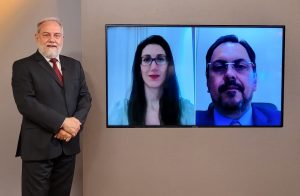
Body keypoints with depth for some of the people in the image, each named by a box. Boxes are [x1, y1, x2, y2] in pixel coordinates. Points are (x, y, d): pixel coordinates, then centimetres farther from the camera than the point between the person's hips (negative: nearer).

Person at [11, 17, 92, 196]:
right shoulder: (23, 66, -3)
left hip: (69, 143, 5)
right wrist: (62, 122, -18)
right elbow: (26, 103, -14)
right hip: (38, 145, -4)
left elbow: (85, 97, 7)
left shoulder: (74, 65, 12)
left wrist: (76, 122, -11)